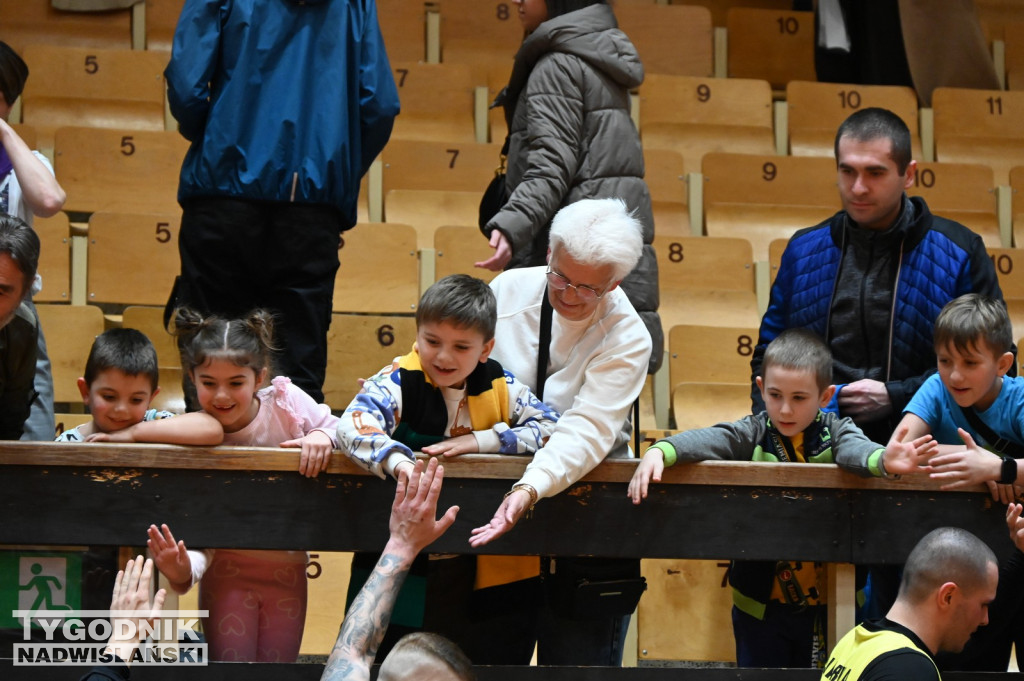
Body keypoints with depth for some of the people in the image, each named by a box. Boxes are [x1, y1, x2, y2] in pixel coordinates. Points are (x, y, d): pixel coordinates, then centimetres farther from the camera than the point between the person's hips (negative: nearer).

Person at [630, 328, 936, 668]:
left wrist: (884, 461, -48)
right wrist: (660, 451, -38)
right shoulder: (755, 433, -2)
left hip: (827, 604, 0)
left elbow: (854, 449, -24)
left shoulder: (836, 432, -3)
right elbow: (709, 439, -18)